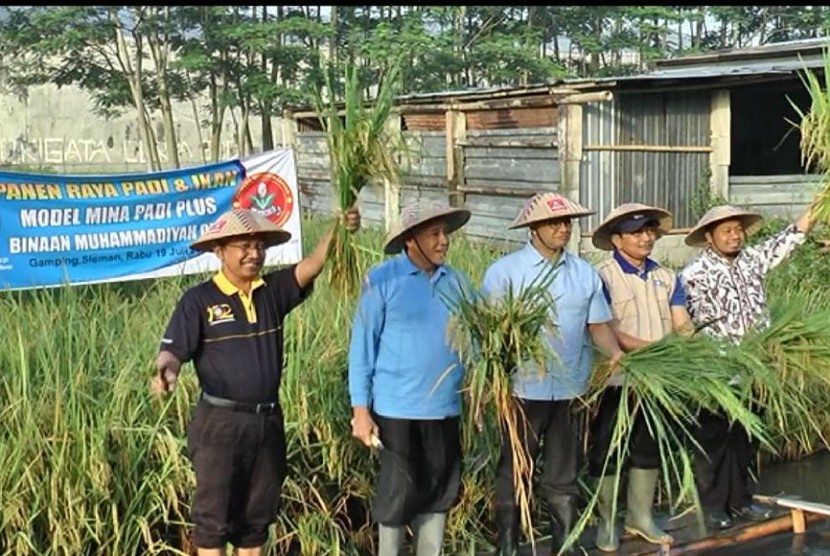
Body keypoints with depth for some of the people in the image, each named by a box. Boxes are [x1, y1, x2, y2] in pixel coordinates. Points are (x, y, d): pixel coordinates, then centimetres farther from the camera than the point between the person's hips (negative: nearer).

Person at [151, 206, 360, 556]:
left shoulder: (273, 290, 3)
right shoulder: (199, 300, -6)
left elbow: (313, 264, -10)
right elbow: (173, 350, -11)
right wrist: (166, 371, -34)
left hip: (268, 420, 4)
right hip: (219, 422, -4)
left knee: (257, 515, 15)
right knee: (214, 516, 3)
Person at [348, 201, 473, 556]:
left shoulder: (455, 282, 4)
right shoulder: (382, 281, -8)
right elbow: (362, 346, -7)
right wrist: (360, 409, -10)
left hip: (445, 408, 4)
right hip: (397, 409, -4)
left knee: (439, 492, 14)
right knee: (398, 493, 5)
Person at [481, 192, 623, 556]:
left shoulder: (585, 273, 8)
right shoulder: (505, 271, -4)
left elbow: (598, 324, 8)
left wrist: (615, 352, -11)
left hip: (571, 389, 4)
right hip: (525, 388, -3)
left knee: (564, 476, 14)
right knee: (513, 473, 8)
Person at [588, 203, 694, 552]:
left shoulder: (667, 277, 8)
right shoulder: (602, 277, -10)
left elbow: (682, 323, 2)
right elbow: (609, 332, -17)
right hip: (617, 378, -5)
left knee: (649, 448, 15)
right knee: (606, 450, 3)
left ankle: (640, 517, 29)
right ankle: (606, 522, 17)